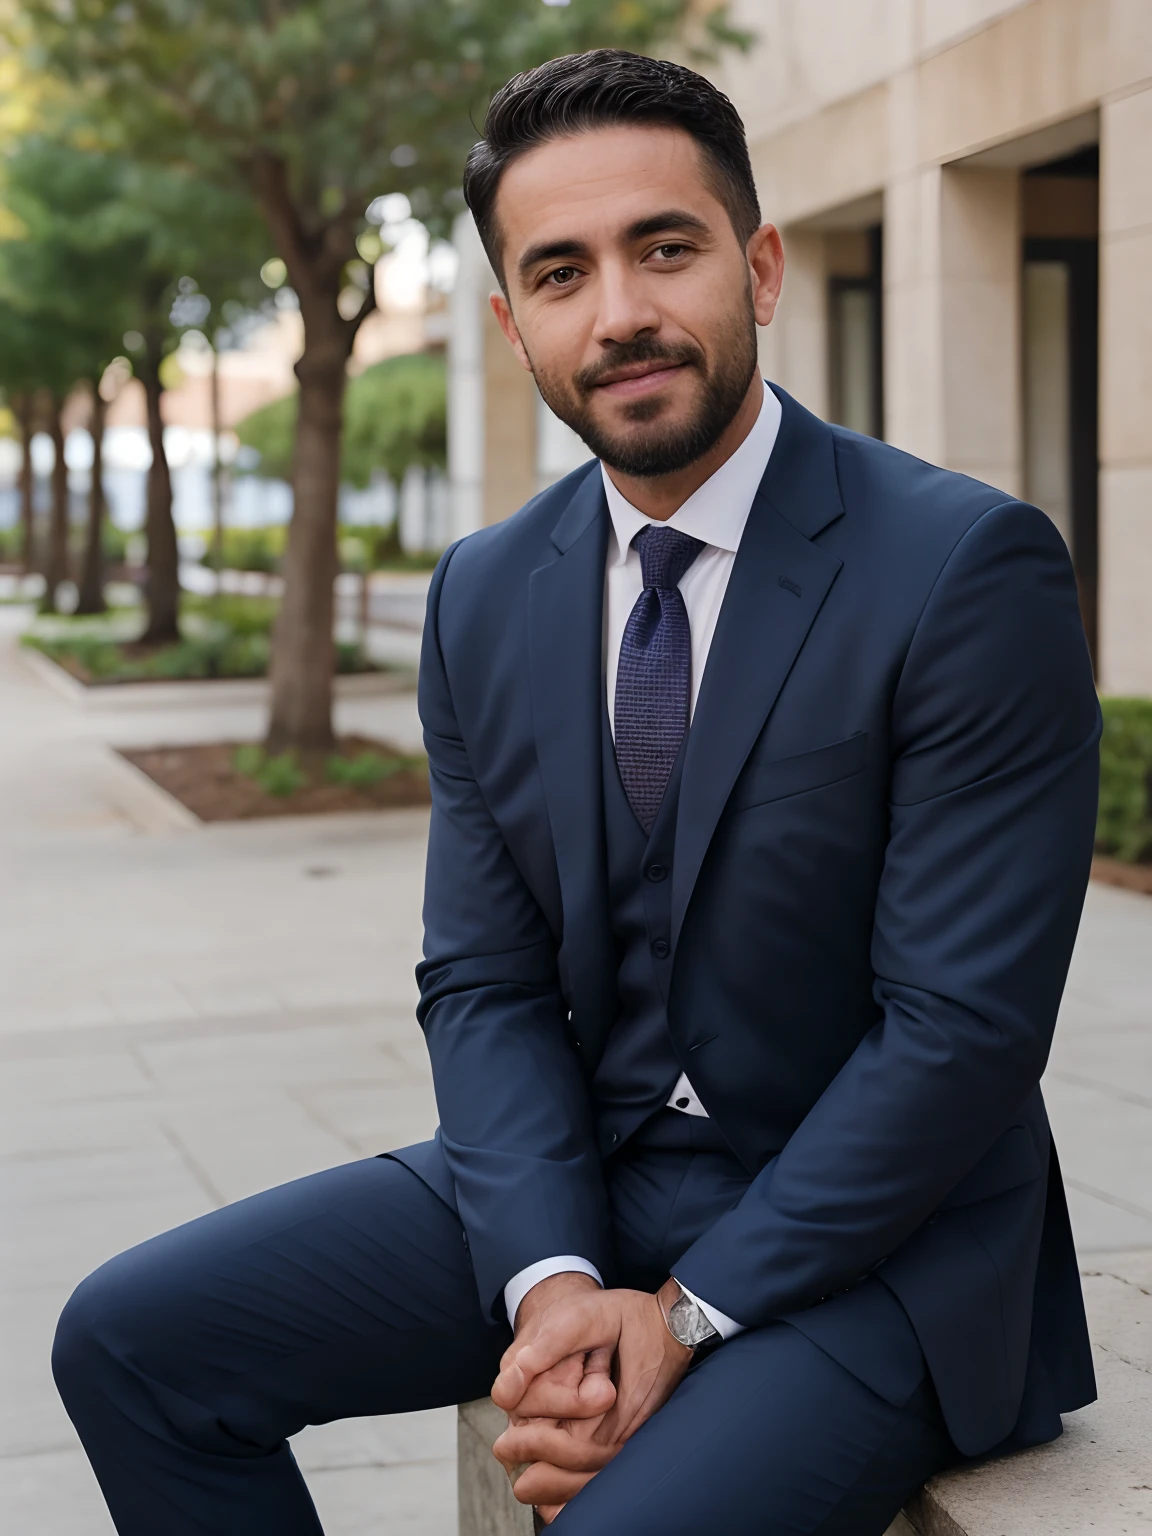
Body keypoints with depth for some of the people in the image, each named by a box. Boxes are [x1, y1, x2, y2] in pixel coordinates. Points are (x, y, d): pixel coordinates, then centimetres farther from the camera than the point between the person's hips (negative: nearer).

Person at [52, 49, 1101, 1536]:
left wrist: (686, 1315, -17)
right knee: (129, 1338, -4)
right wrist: (552, 1281, -14)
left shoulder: (971, 567, -15)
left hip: (874, 1231, -5)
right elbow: (484, 982, 4)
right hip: (578, 1179, 6)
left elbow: (962, 1025, -16)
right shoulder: (483, 595, 4)